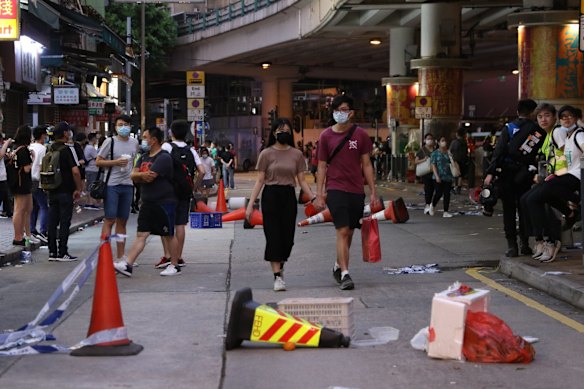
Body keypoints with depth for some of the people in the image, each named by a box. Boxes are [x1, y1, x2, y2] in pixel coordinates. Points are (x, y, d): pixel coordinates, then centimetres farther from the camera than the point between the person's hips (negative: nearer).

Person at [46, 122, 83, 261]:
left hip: (52, 191, 6)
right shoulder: (67, 149, -12)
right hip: (66, 191, -6)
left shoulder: (50, 149, 9)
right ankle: (62, 253, -1)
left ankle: (52, 252, 11)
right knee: (65, 222, -2)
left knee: (52, 222, 8)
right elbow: (75, 171, -18)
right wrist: (78, 189, -9)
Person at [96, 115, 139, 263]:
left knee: (122, 221, 10)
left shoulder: (134, 143, 11)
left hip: (127, 185, 5)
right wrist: (116, 162, -15)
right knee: (110, 220, -7)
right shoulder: (110, 141, -4)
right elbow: (98, 162, -5)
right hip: (112, 185, -5)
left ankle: (121, 256, 15)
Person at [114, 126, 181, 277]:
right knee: (141, 235, 2)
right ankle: (127, 265, -4)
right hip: (148, 202, 8)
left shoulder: (164, 157, -14)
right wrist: (142, 175, -13)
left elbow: (149, 178, -22)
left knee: (168, 235, 3)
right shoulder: (144, 157, 15)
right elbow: (133, 175, 7)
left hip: (164, 202, -8)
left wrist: (139, 176, -2)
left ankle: (175, 266, 15)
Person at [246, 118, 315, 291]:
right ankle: (277, 276, -2)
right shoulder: (266, 154, 0)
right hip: (271, 195, -2)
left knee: (288, 236, 4)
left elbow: (301, 181, 6)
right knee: (273, 235, -5)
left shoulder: (296, 154, 6)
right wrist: (250, 204, -6)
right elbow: (260, 181, 0)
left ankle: (280, 267, 31)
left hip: (289, 196, 2)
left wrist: (314, 198, -7)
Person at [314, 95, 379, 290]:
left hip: (357, 190, 3)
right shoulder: (326, 136, 1)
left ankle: (338, 266, 33)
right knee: (342, 231, -13)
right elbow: (322, 167, 4)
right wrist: (319, 195, -1)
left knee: (349, 232, 12)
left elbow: (366, 165, 7)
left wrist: (373, 192, 3)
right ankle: (344, 274, -14)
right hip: (336, 189, -3)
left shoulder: (360, 135, 3)